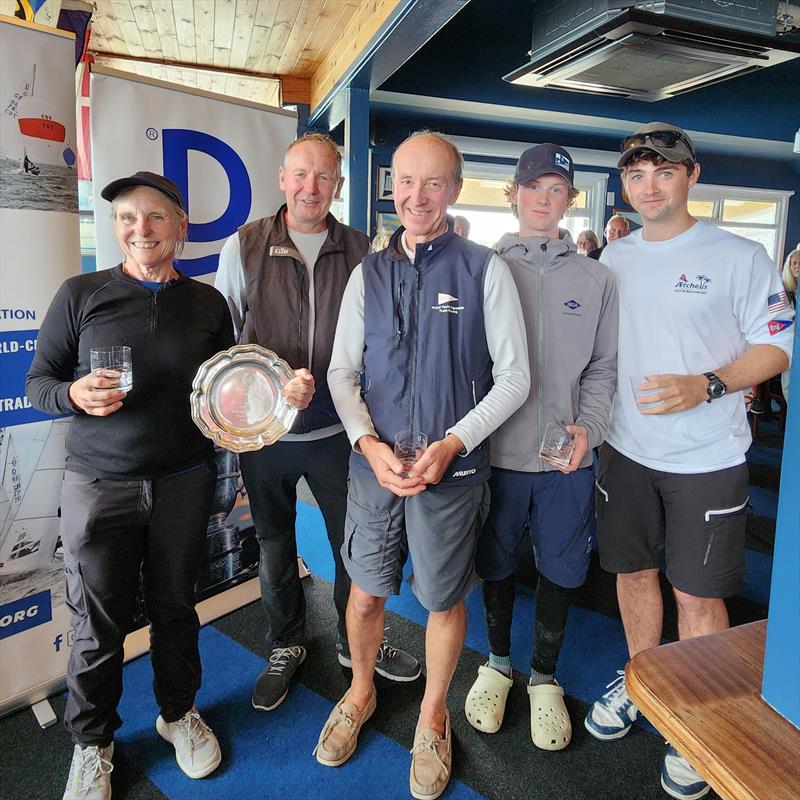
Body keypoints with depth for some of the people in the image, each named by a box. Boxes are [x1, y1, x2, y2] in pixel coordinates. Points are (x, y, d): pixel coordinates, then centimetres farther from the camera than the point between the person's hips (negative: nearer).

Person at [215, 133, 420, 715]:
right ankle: (286, 646, 41)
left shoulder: (361, 251, 1)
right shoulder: (244, 247, -2)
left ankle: (358, 643, 38)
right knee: (274, 548, 16)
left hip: (338, 430, 1)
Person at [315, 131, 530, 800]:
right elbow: (343, 373, 6)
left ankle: (433, 715, 41)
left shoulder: (485, 270, -5)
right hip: (373, 465, 3)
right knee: (366, 591, 16)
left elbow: (513, 376, -5)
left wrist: (451, 444, -16)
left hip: (452, 470, -2)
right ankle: (361, 693, 46)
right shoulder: (368, 274, 5)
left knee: (444, 599, 13)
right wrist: (370, 445, -10)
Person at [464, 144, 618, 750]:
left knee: (560, 570, 13)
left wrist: (588, 428, -11)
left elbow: (604, 368, 5)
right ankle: (498, 662, 39)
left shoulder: (595, 279, 4)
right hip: (496, 453, -1)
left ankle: (544, 676, 36)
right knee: (497, 565, 15)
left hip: (567, 458, 1)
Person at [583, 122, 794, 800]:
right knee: (634, 571, 16)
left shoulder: (741, 256, -6)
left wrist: (706, 385, -23)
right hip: (626, 449, 4)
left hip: (706, 460, -4)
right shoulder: (614, 257, 8)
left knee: (698, 594, 6)